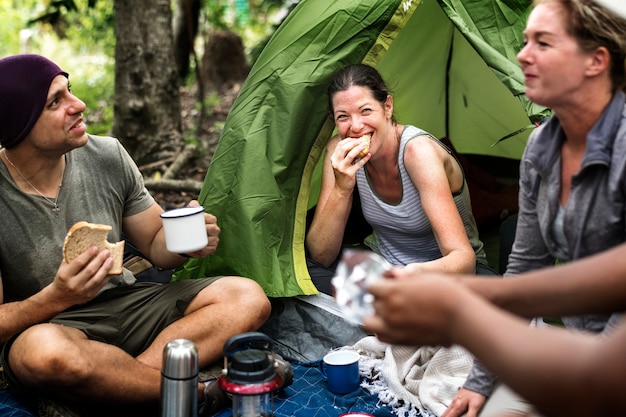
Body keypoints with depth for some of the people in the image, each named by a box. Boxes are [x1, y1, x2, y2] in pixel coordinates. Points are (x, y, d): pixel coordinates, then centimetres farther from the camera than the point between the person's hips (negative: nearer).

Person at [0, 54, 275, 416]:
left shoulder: (108, 156, -5)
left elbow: (156, 244, 7)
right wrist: (56, 298, -33)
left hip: (125, 304, 5)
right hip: (44, 325, -4)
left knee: (248, 298, -13)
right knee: (48, 352, -41)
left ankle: (122, 379, -27)